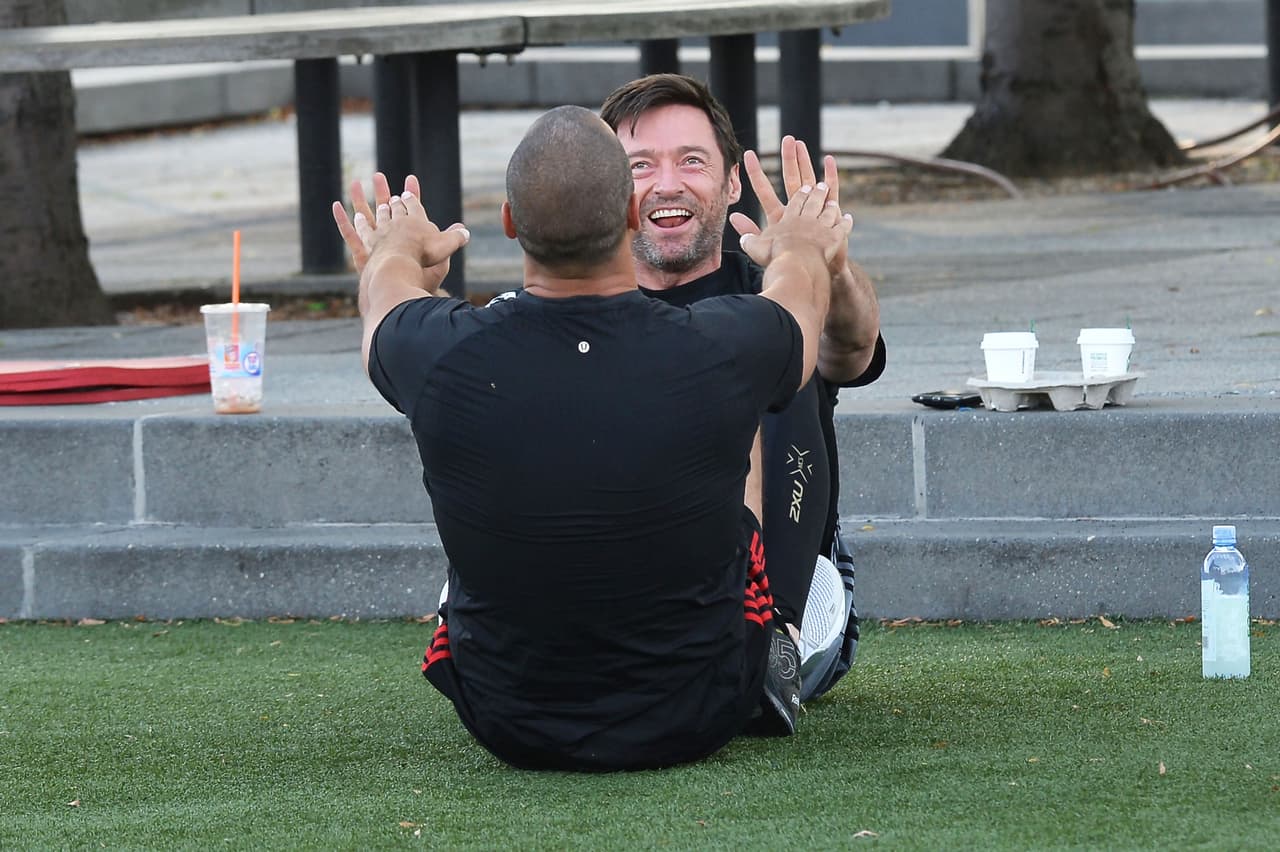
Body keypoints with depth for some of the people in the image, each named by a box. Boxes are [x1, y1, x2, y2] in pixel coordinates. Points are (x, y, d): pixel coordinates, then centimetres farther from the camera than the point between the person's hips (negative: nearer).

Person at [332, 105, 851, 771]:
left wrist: (398, 250, 32)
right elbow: (800, 290, 6)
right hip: (698, 721, 0)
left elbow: (388, 287, 7)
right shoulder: (721, 354, -22)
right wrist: (797, 252, 31)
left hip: (511, 730, 0)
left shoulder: (442, 358, -22)